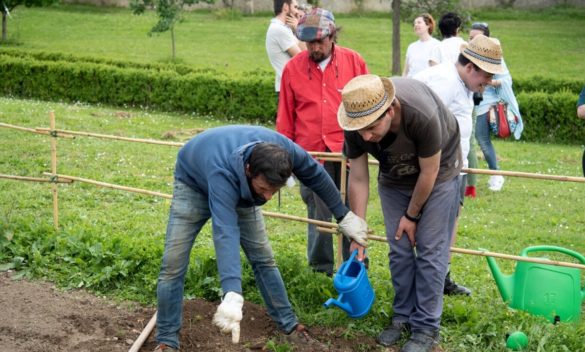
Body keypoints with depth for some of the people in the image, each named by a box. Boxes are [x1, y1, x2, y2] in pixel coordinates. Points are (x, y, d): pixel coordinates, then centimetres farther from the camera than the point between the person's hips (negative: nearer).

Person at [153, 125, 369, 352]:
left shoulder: (283, 149, -34)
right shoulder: (222, 174, -47)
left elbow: (316, 175, -13)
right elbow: (226, 233, -57)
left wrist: (344, 216, -1)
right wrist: (233, 295, -69)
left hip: (240, 188, 4)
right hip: (195, 183, -4)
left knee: (263, 258, 3)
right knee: (174, 263, -13)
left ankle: (288, 323, 18)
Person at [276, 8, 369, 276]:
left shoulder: (353, 61, 3)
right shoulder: (293, 68, 5)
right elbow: (285, 115, 9)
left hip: (347, 152, -1)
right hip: (310, 153, 1)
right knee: (318, 214, 7)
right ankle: (321, 269, 18)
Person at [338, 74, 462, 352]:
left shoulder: (422, 116, -41)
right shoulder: (355, 124, -27)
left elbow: (428, 173, -24)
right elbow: (358, 178, -15)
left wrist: (412, 215, -11)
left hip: (438, 171, -4)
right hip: (394, 176, 4)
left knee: (430, 250, -6)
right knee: (399, 249, 3)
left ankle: (426, 328, 3)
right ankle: (403, 317, 19)